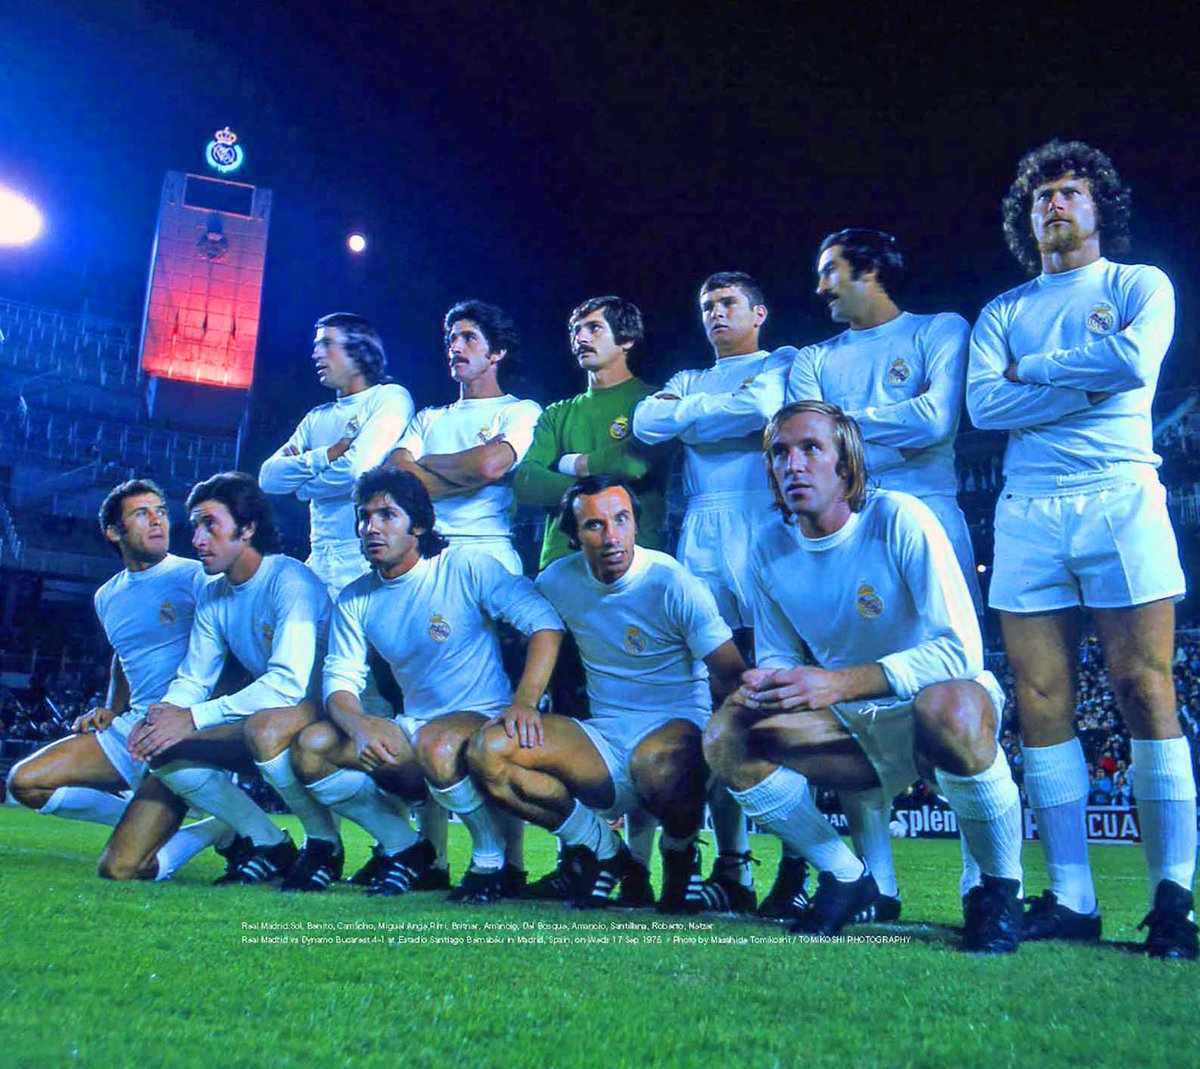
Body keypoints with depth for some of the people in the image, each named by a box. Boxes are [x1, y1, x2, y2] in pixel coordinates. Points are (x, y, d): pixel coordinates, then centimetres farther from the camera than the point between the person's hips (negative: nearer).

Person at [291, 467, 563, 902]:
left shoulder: (468, 569, -9)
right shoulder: (355, 598, 6)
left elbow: (546, 622, -16)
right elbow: (340, 680, 1)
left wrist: (524, 701, -31)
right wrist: (361, 727, -23)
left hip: (481, 720, -5)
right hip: (412, 730, 6)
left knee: (436, 745, -39)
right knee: (310, 747, -15)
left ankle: (494, 860, -12)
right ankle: (403, 848, 4)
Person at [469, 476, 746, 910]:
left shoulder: (671, 582, -11)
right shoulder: (557, 580, 1)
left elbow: (731, 678, -11)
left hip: (677, 725, -4)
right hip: (603, 739, 4)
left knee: (655, 762, -41)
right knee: (489, 749, -19)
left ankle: (681, 856, -2)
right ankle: (603, 850, 0)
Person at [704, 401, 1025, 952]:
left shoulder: (898, 519, -18)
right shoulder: (770, 549, -2)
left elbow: (961, 649, -24)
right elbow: (776, 657, 9)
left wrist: (840, 683, -35)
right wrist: (766, 682, -17)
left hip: (933, 702, -4)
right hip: (856, 726, 5)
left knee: (950, 706, -40)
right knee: (727, 736, -17)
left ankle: (1000, 888, -12)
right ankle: (846, 878, 3)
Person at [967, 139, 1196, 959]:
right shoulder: (1003, 312, 20)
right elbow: (984, 405, 2)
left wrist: (1033, 369, 1)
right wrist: (1086, 373, -3)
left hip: (1119, 499, -2)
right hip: (1026, 513, 3)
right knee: (1042, 702, -1)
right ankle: (1071, 898, 6)